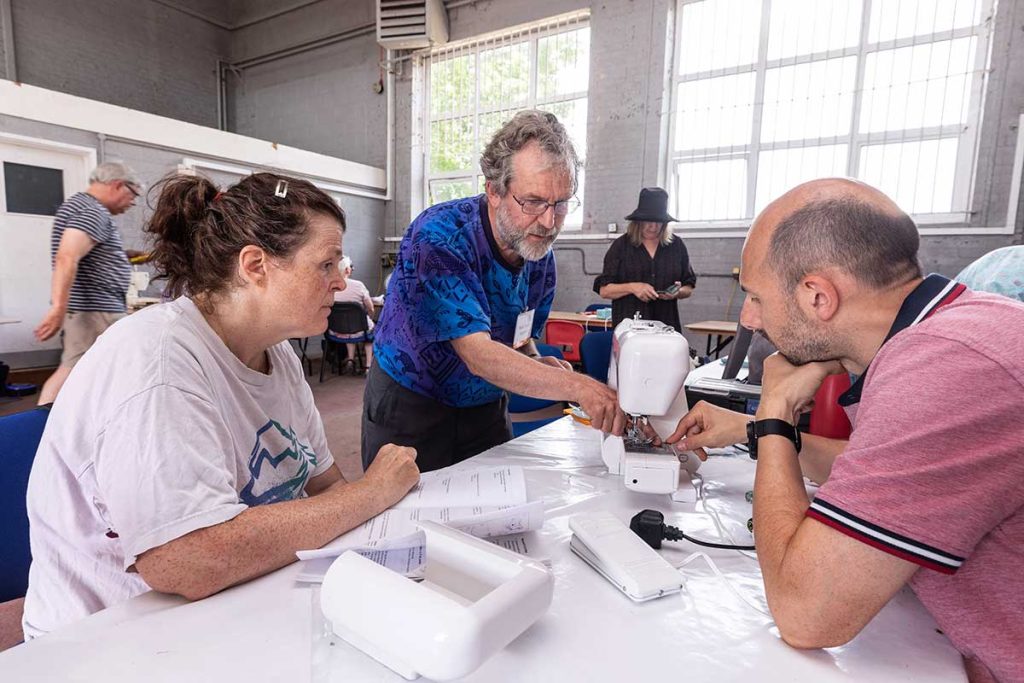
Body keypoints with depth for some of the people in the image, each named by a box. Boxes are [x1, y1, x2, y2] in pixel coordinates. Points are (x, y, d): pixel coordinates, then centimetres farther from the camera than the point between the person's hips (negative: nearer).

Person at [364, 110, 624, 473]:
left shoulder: (540, 254, -7)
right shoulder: (439, 237, -27)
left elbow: (521, 340, 6)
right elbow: (479, 356, -34)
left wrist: (538, 367, -16)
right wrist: (577, 386, -43)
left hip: (485, 408, 5)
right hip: (410, 405, -5)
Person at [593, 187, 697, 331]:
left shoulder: (676, 246, 12)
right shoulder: (621, 246, 5)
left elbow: (689, 287, 17)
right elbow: (604, 290, 1)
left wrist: (678, 292, -5)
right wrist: (632, 287, -14)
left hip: (667, 326, 2)